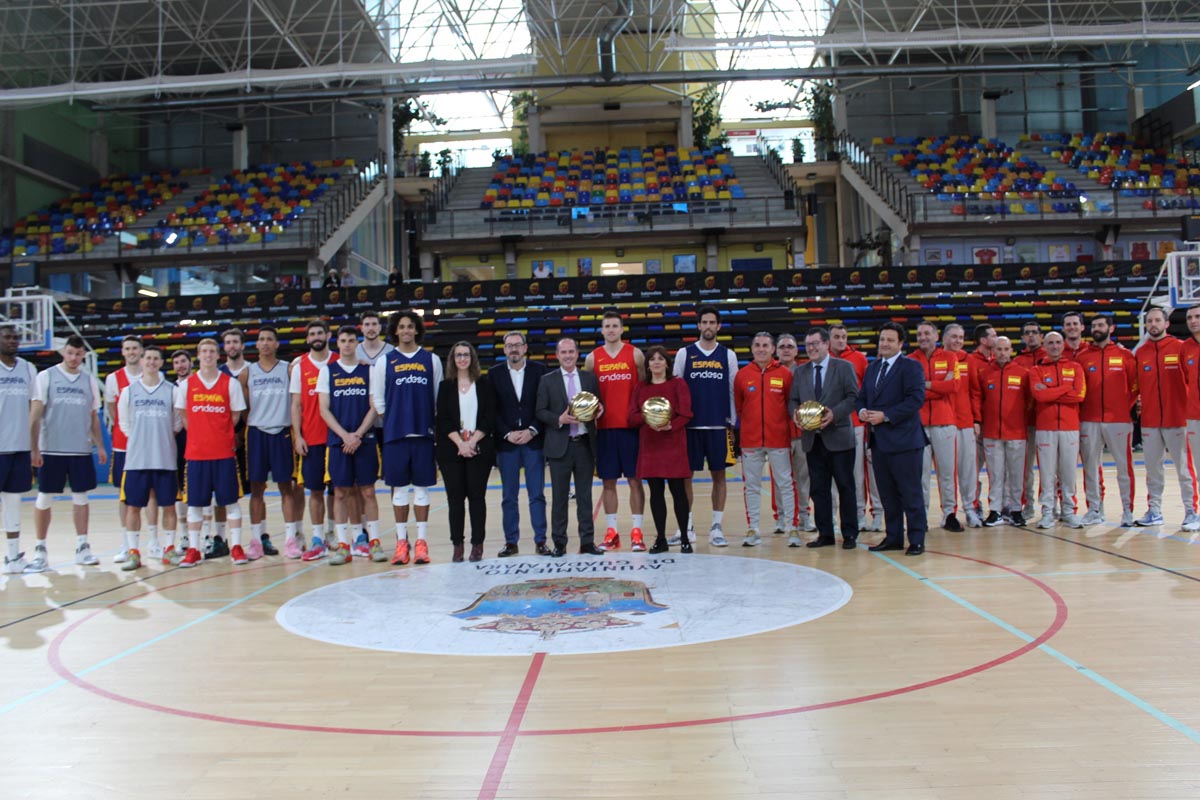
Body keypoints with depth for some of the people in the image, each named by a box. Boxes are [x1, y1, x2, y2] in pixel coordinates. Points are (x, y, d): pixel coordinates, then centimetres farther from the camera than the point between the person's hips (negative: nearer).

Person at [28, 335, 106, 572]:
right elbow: (35, 415, -5)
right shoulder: (46, 376, -2)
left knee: (80, 497, 6)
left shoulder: (90, 380, 9)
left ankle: (82, 547, 12)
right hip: (51, 450, -3)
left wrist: (100, 446, 9)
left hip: (81, 450, 3)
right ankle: (40, 551, 12)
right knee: (44, 498, 3)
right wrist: (34, 449, -11)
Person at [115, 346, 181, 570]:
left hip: (165, 458, -1)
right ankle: (132, 551, 10)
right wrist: (141, 441, 8)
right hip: (136, 459, 1)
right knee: (133, 506, 2)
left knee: (168, 505, 4)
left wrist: (161, 438, 7)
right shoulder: (129, 391, 6)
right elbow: (124, 424, 12)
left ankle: (170, 548, 14)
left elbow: (178, 423, 9)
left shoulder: (171, 390, 3)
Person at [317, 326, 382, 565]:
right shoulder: (327, 370, 7)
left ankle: (374, 541, 9)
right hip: (337, 441, 0)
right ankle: (343, 545, 8)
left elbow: (374, 407, 2)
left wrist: (358, 434, -10)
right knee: (341, 493, 2)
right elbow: (324, 409, 1)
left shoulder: (368, 370, 6)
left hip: (365, 440, 0)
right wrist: (345, 435, -9)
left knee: (367, 491, 2)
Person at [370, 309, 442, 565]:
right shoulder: (384, 362, 7)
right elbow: (378, 401, 8)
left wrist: (437, 428, 2)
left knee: (422, 487, 4)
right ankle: (401, 541, 12)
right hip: (395, 435, 0)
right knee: (399, 488, 4)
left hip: (424, 434, 0)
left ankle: (421, 541, 10)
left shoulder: (431, 360, 8)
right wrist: (389, 424, 2)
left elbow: (439, 399, 9)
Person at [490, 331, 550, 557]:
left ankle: (540, 541, 8)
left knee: (537, 494, 2)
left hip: (533, 440, -1)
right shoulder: (494, 374, 6)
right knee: (508, 496, 5)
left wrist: (531, 431, -10)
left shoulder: (539, 370, 3)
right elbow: (492, 409, 2)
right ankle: (511, 542, 12)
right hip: (506, 442, 1)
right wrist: (508, 434, -9)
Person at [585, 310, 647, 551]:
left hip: (631, 426, -2)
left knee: (634, 479, 1)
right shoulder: (593, 358, 7)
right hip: (604, 427, 2)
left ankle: (636, 532, 7)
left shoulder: (635, 354, 2)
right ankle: (611, 533, 14)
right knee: (608, 481, 6)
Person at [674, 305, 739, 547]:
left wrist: (733, 422, 2)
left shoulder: (728, 355, 6)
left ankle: (717, 528, 12)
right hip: (689, 425, 0)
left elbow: (733, 391, 7)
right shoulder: (684, 353, 4)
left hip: (718, 425, 1)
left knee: (719, 475, 4)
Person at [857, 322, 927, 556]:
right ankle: (893, 537, 21)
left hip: (904, 440, -7)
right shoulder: (872, 368, 17)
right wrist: (862, 410, -4)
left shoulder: (911, 367, -6)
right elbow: (862, 396, 19)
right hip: (879, 440, 7)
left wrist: (886, 415, -19)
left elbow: (916, 399, -17)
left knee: (910, 493, -1)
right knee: (887, 494, 12)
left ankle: (917, 539, 7)